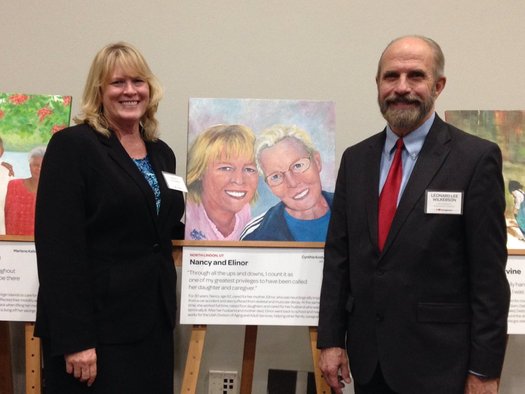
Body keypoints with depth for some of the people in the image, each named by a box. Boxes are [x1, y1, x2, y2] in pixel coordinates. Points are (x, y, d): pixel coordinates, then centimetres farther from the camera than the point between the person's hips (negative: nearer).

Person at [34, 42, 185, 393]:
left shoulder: (162, 154, 11)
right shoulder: (72, 145, -9)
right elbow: (59, 248, -16)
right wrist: (74, 339, -20)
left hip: (154, 323, 6)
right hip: (97, 328, -6)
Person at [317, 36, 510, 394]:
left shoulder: (476, 158, -9)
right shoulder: (356, 159, 6)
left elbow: (489, 274, -10)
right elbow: (338, 255, 7)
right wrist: (330, 339, 4)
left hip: (437, 361, -4)